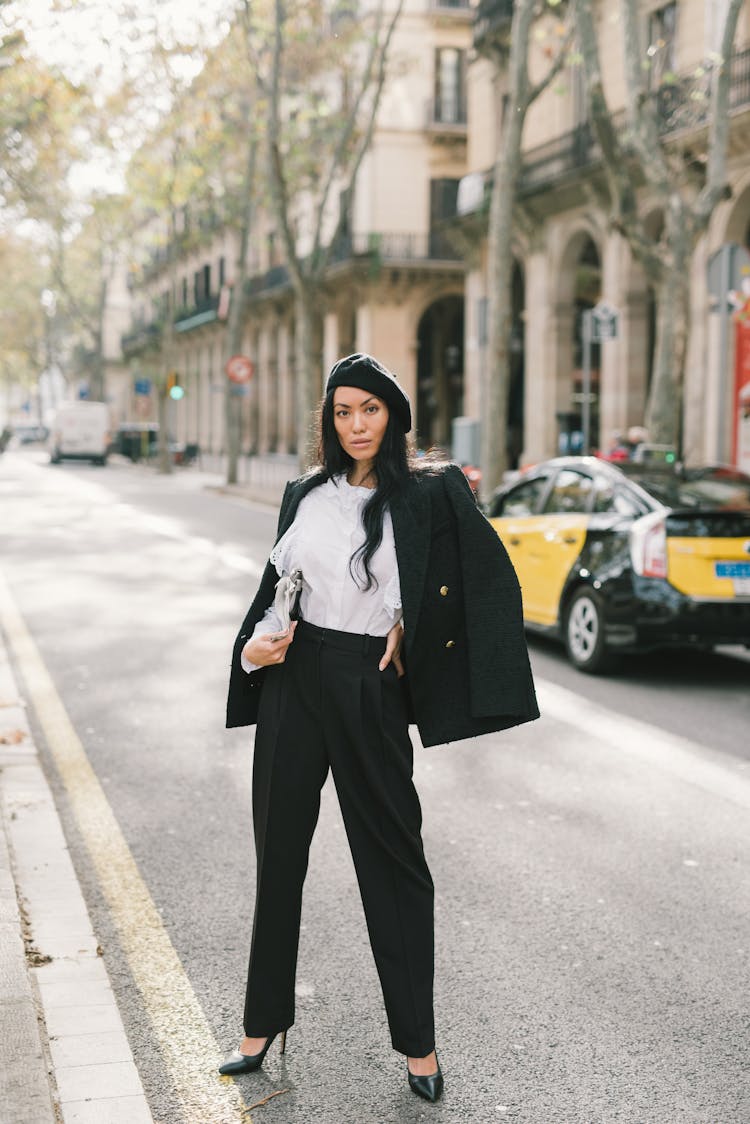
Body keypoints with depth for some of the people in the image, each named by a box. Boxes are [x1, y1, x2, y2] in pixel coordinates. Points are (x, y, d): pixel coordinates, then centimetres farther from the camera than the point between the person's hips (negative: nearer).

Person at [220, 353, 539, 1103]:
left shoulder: (429, 495, -5)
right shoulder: (305, 495, 7)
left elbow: (489, 579, -5)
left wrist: (411, 629, -6)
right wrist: (257, 643, -3)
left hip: (369, 690, -4)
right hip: (295, 679, 4)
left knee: (393, 860, 4)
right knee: (279, 852, 10)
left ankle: (417, 1041, 16)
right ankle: (263, 1023, 24)